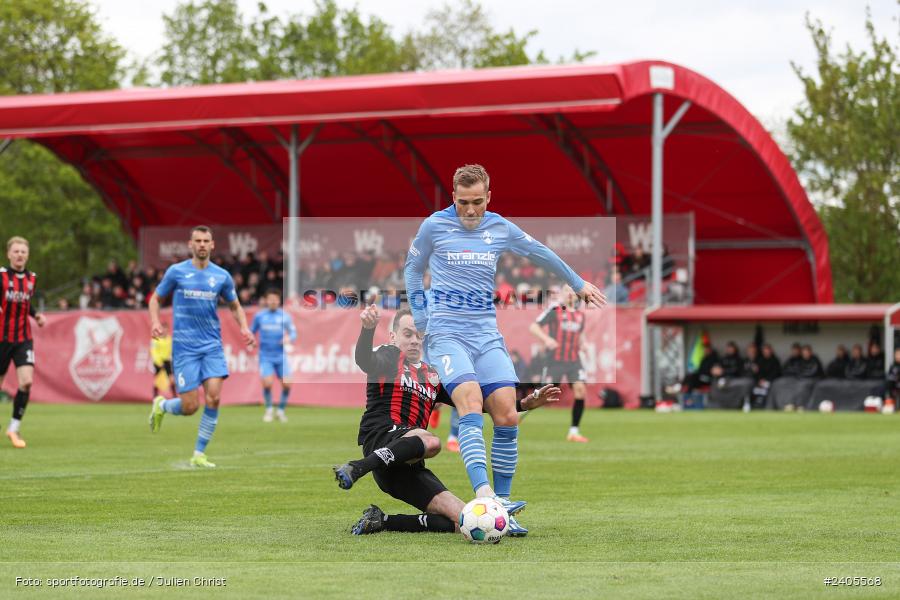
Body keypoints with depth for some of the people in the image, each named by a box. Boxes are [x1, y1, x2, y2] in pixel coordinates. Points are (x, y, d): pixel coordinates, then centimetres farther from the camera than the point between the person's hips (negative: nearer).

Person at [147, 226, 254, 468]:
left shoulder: (222, 276, 6)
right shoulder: (176, 271, -1)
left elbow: (235, 306, 19)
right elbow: (156, 298, 10)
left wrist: (244, 328, 0)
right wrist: (155, 321, -10)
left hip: (212, 346, 2)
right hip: (184, 346, -2)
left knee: (213, 397, -14)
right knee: (190, 407, -8)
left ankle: (199, 454, -1)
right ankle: (161, 405, 28)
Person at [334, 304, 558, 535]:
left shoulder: (433, 376, 28)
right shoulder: (389, 357, 8)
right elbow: (365, 360, -16)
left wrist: (525, 404, 18)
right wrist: (368, 328, -39)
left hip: (409, 467, 7)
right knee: (430, 442, -40)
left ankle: (381, 521, -6)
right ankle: (356, 468, -39)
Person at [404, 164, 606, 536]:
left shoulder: (500, 228, 9)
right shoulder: (434, 226, 0)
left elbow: (540, 253, 25)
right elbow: (413, 268, 15)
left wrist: (578, 284, 35)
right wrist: (420, 316, 7)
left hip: (487, 334, 4)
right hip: (447, 334, -4)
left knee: (507, 416, -9)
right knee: (471, 406, -26)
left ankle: (502, 505, 0)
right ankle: (483, 494, -40)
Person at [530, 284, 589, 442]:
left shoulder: (580, 314, 11)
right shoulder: (554, 310, -5)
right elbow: (533, 327, -10)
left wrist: (581, 343, 8)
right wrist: (546, 338, -27)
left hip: (574, 360, 4)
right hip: (555, 361, -4)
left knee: (580, 390, -15)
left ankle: (574, 431, -10)